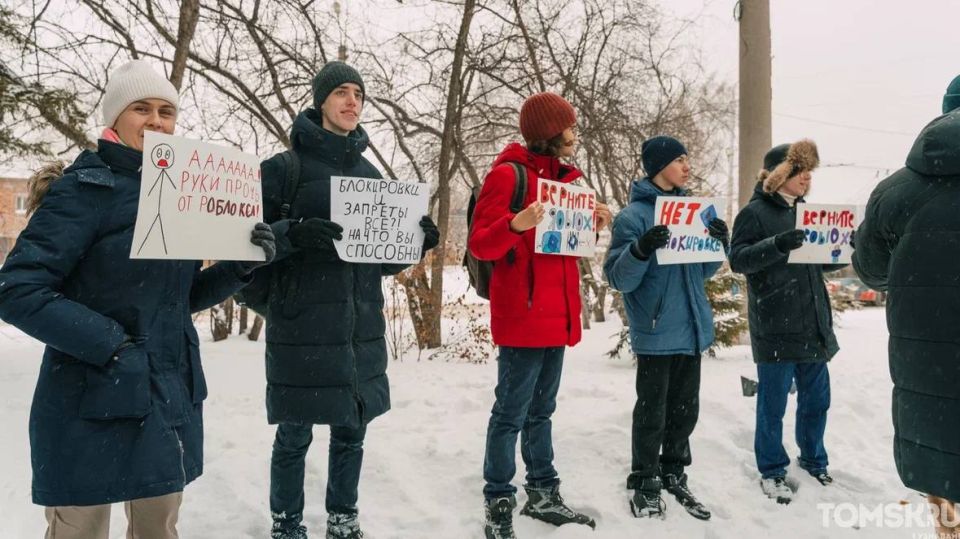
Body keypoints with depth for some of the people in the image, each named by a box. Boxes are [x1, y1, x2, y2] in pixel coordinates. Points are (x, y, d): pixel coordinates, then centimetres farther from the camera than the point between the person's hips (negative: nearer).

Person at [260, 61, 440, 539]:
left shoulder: (370, 173, 13)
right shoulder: (285, 167, -2)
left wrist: (416, 242, -4)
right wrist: (293, 233, -26)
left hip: (362, 326, 5)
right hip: (302, 325, -5)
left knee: (351, 430, 13)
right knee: (295, 435, 3)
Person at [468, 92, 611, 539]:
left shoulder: (566, 177, 15)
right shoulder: (507, 174, -10)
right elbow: (480, 245, -14)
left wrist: (593, 226, 5)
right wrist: (516, 224, -31)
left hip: (557, 315, 8)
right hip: (521, 316, -8)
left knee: (541, 410, 16)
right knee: (511, 413, -2)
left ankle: (543, 494, 27)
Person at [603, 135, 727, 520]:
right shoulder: (633, 215, -10)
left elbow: (703, 270, 16)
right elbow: (618, 278, -14)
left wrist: (721, 245, -3)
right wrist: (640, 250, -31)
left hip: (691, 326, 7)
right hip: (655, 330, -6)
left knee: (685, 408, 15)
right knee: (652, 411, 3)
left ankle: (673, 474, 30)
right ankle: (645, 484, 18)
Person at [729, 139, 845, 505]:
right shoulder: (755, 212, -6)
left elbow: (827, 262, 20)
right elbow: (738, 259, -16)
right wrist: (777, 245, -31)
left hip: (813, 326, 7)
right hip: (775, 330, -7)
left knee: (816, 400, 17)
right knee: (773, 405, 3)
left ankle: (813, 459, 36)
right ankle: (772, 471, 18)